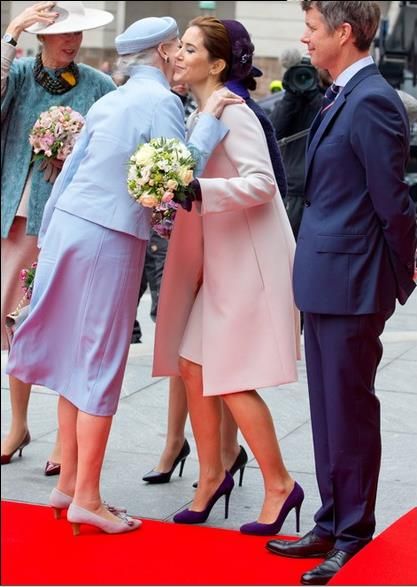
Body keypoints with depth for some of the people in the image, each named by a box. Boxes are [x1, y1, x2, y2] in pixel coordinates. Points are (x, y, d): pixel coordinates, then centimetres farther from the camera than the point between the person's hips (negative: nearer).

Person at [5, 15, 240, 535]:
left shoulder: (107, 102, 16)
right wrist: (209, 119, -9)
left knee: (76, 357, 13)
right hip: (110, 239, -8)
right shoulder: (162, 102, -8)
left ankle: (69, 482, 20)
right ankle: (87, 498, 4)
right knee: (100, 365, -1)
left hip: (68, 225, 8)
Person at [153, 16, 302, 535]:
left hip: (249, 260, -9)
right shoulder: (197, 117, 11)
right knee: (193, 366, 9)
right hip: (217, 261, 9)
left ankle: (280, 485, 8)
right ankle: (211, 476, 23)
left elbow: (261, 182, -24)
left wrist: (200, 191, -35)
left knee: (231, 380, -6)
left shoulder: (232, 113, -15)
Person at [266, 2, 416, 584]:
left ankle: (354, 539, 15)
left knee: (350, 412, 2)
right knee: (328, 410, 16)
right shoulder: (341, 97, 11)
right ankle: (332, 524, 28)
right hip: (325, 280, 9)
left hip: (350, 284, -9)